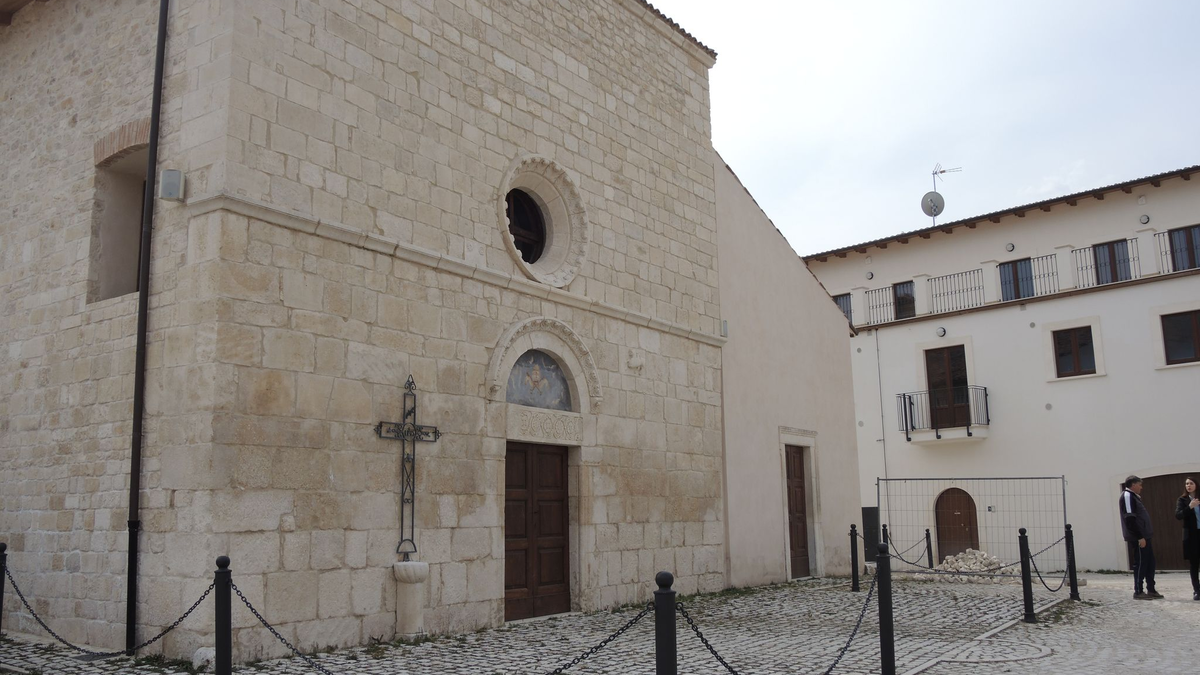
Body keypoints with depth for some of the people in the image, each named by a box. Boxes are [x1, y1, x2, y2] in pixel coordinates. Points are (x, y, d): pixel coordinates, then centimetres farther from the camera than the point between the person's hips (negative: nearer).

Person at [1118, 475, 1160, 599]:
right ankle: (1138, 592, 0)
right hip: (1138, 538, -10)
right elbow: (1130, 519, -20)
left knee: (1150, 562, 12)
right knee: (1140, 563, -5)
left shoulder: (1133, 496, 19)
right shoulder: (1127, 496, -13)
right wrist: (1140, 537, -22)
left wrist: (1144, 536, 15)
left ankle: (1151, 590, 19)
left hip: (1144, 536, 10)